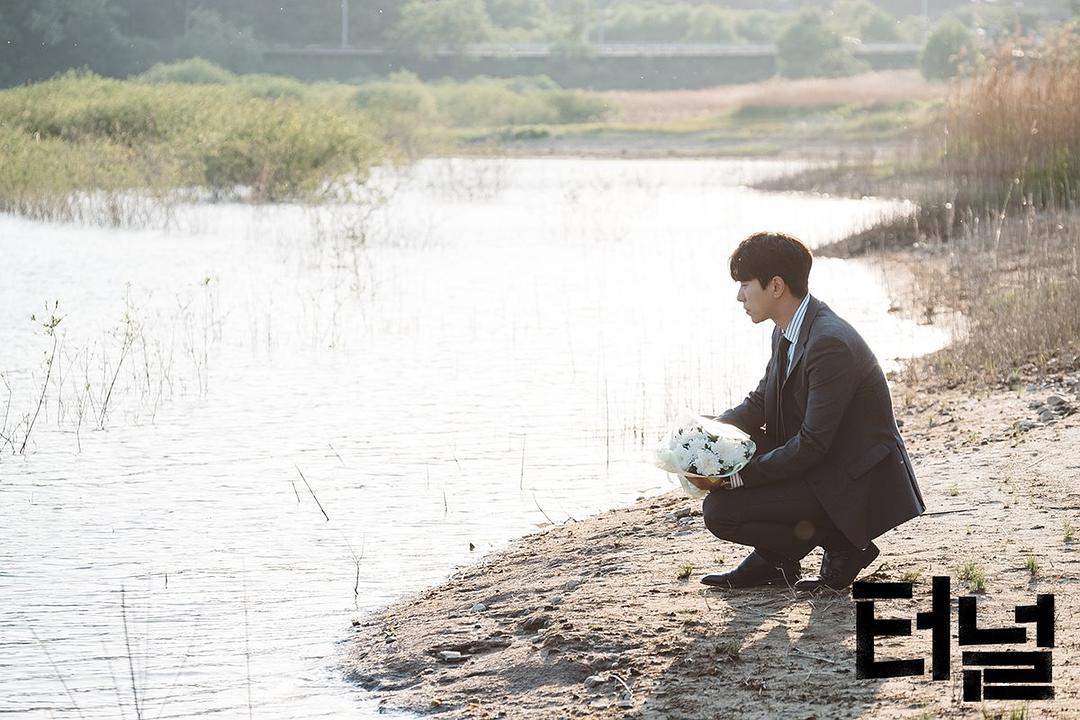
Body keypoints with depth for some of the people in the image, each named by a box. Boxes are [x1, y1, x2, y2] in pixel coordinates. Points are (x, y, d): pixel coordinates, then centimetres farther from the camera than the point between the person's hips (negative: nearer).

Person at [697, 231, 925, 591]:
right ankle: (773, 559, 11)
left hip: (855, 490, -10)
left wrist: (741, 474, -21)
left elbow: (812, 445, -25)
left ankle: (841, 546, -2)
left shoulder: (830, 343, -25)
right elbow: (760, 403, 14)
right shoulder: (787, 333, 5)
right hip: (822, 469, 10)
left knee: (719, 510, -14)